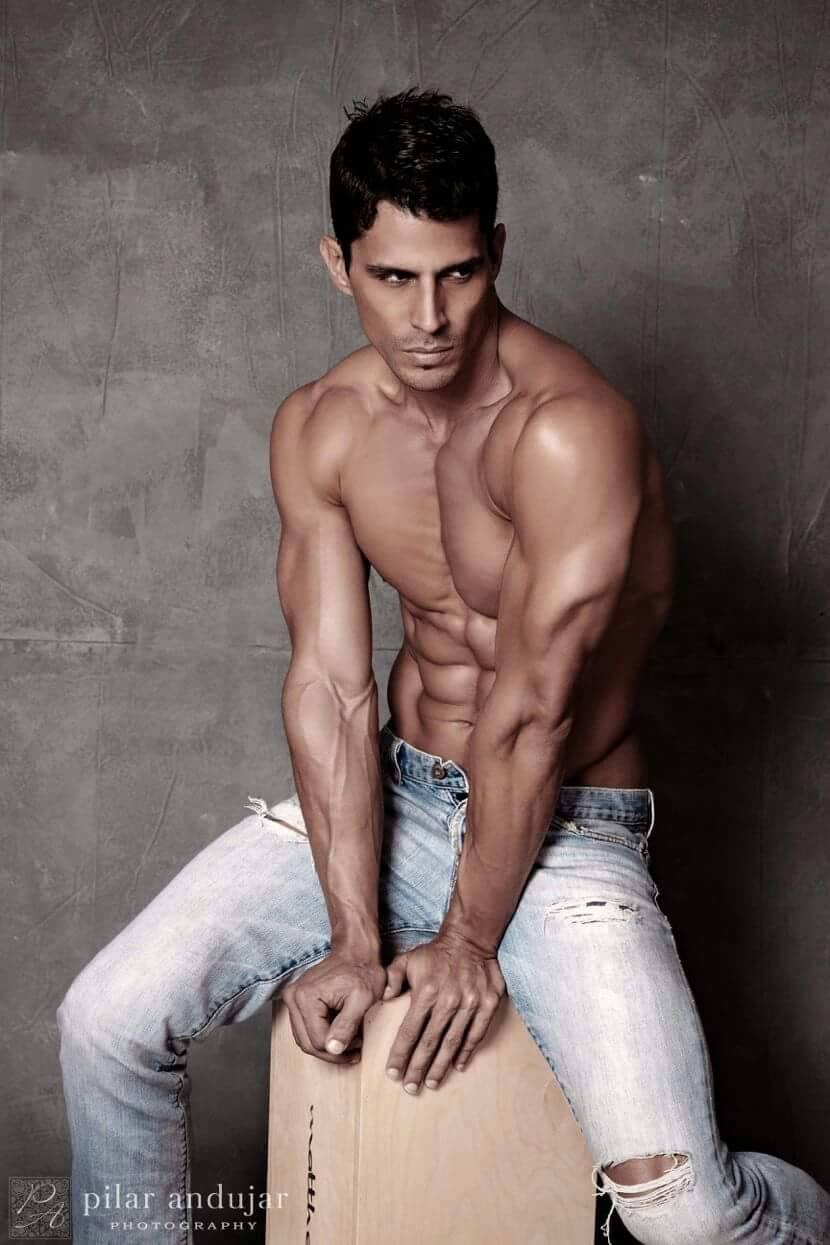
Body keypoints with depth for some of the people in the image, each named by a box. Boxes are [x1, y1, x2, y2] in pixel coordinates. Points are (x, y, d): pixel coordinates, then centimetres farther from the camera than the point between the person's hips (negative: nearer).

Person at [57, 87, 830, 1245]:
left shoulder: (572, 429, -24)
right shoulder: (317, 429, -4)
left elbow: (530, 711, -20)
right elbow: (330, 685, -8)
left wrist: (470, 939, -11)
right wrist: (355, 935, -14)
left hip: (567, 824, -4)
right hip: (390, 792, 5)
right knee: (107, 1021, -7)